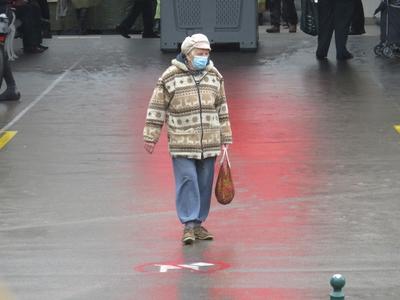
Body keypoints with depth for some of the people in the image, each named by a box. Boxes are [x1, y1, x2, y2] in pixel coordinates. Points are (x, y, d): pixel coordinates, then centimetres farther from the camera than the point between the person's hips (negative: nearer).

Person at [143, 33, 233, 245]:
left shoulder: (214, 76, 9)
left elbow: (221, 107, 16)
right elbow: (157, 108, -1)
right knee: (187, 181, -10)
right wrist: (151, 136, -2)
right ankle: (188, 225, -8)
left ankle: (198, 224, 15)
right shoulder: (170, 77, -5)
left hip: (209, 143, 4)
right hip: (182, 143, -4)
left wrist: (225, 137, 16)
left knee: (204, 183, 7)